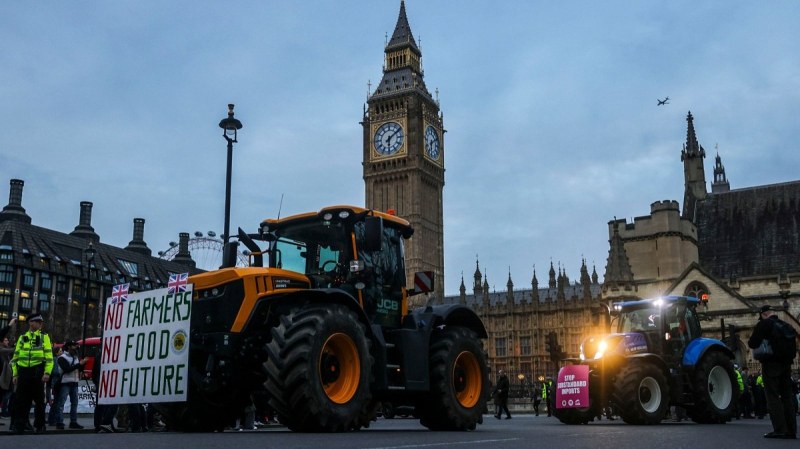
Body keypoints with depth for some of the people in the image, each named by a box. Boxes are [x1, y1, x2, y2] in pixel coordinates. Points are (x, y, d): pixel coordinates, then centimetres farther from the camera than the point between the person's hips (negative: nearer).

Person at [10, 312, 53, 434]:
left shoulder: (44, 337, 7)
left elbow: (49, 357, -1)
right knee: (21, 400, 0)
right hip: (23, 372, 2)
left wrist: (47, 373, -11)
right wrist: (15, 374, 9)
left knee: (39, 400, 3)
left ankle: (39, 426, 12)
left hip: (37, 372, -2)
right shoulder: (22, 338, 15)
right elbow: (15, 357, 16)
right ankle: (19, 427, 7)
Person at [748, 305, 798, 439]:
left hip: (771, 364, -7)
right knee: (787, 396, 10)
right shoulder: (786, 325, 13)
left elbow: (753, 343, -12)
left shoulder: (764, 324, -8)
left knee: (772, 396, -4)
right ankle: (791, 430, 11)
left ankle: (780, 429, -11)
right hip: (786, 363, 7)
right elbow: (793, 346, 20)